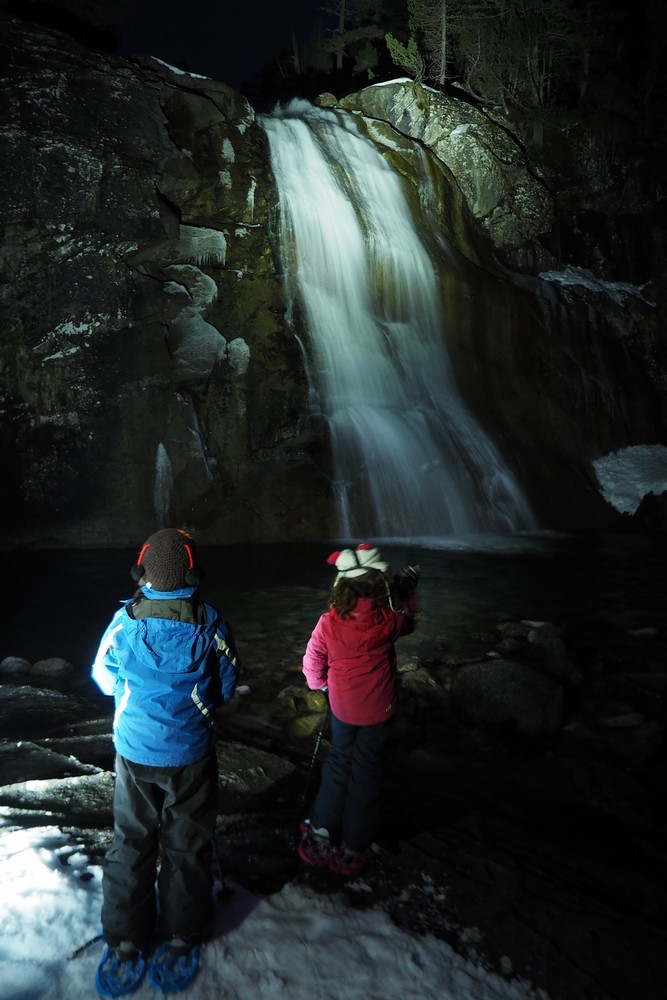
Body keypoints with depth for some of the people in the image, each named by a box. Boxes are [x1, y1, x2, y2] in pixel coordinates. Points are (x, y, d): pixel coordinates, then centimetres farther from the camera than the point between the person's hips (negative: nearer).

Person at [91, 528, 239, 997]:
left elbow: (103, 676, 1)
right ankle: (181, 942, 29)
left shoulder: (125, 619, -14)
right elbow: (227, 683, -4)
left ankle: (125, 948, 27)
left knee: (131, 843, 17)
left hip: (134, 751, 1)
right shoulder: (209, 622, -17)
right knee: (186, 845, 15)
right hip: (191, 752, -1)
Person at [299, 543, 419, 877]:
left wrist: (321, 685, 14)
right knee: (367, 771, 13)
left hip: (342, 707, 1)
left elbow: (312, 663, -6)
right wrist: (407, 591, 22)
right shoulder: (388, 619, -18)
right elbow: (407, 621, 8)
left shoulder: (329, 622, -18)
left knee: (338, 764, 21)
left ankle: (320, 835, 27)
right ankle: (353, 850, 24)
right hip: (378, 710, -1)